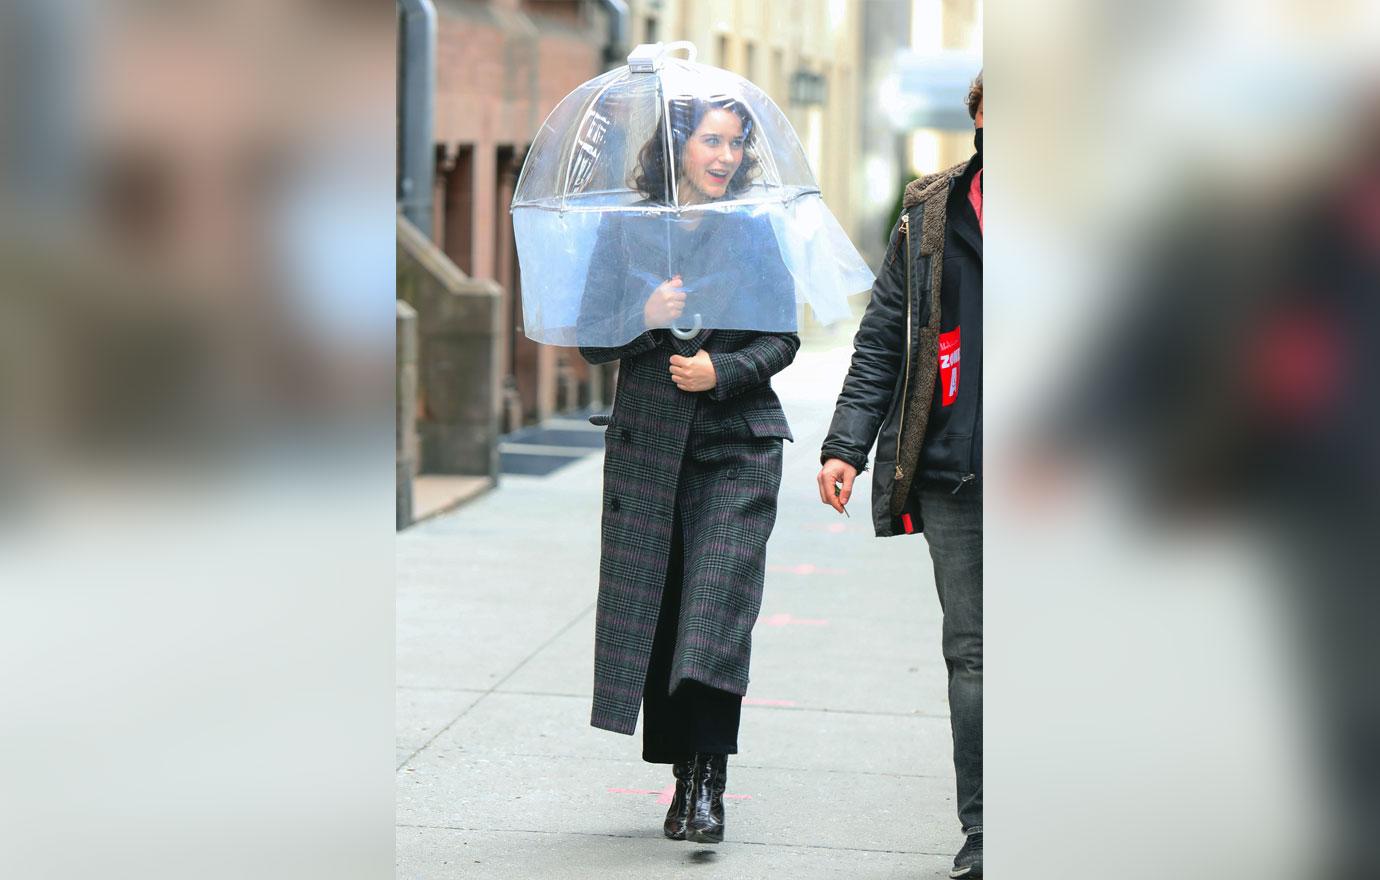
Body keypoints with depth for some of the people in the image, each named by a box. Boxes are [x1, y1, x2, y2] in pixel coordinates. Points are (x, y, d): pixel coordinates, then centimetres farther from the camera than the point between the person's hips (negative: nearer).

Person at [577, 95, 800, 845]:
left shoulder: (755, 231, 4)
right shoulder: (626, 230, 4)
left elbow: (783, 338, 5)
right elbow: (592, 340, 5)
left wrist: (720, 371, -12)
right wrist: (645, 318, -15)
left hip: (738, 442, -1)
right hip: (646, 440, 2)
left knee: (718, 602, -14)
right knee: (652, 609, 3)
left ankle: (707, 783, -13)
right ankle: (684, 777, 13)